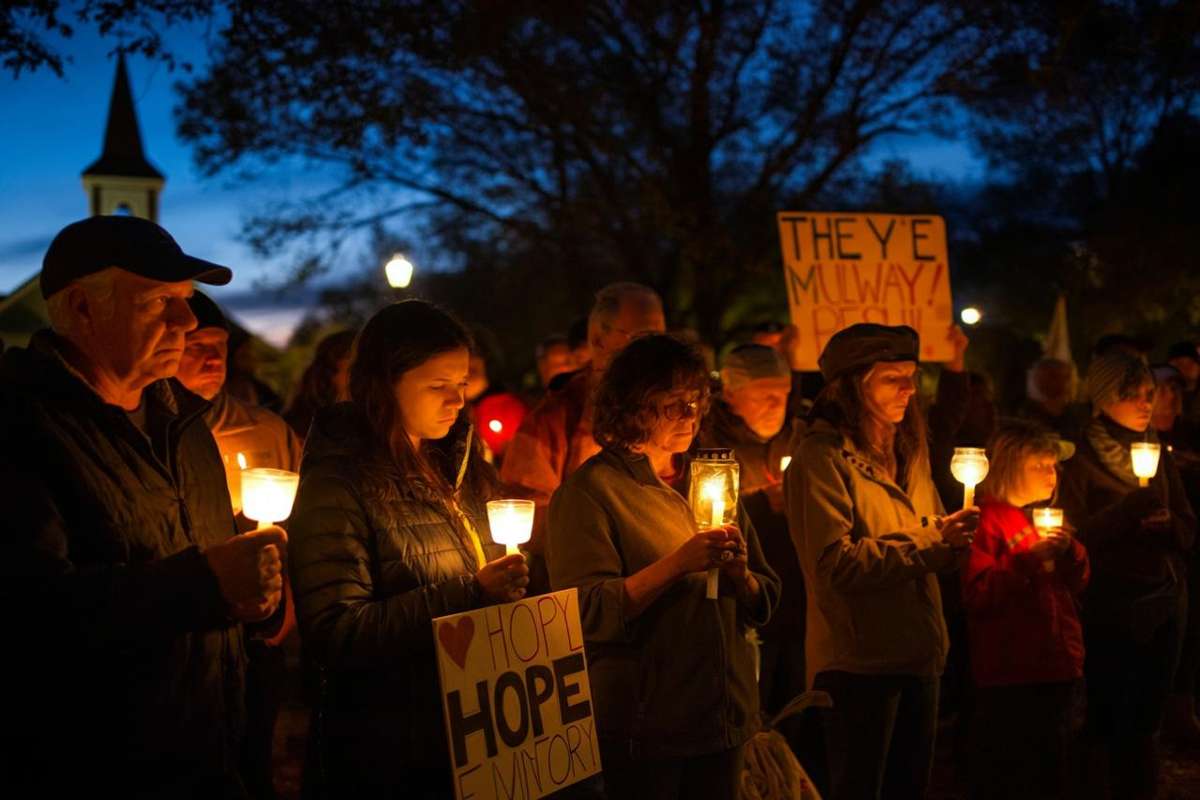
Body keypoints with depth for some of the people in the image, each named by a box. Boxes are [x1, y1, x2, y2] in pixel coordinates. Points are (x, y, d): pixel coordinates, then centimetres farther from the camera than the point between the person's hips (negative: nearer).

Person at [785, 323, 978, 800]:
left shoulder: (908, 452, 15)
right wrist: (929, 543, -22)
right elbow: (836, 562, -21)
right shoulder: (822, 458, -11)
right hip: (858, 662, -8)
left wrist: (949, 535, -3)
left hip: (918, 654, 8)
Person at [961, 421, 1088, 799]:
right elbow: (977, 594, -21)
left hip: (1057, 667, 8)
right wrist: (1030, 559, -23)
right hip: (1008, 671, -8)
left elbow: (1077, 585, 15)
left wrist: (1069, 551, -3)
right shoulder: (990, 520, -10)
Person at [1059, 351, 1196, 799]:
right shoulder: (1082, 458, -5)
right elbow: (1077, 535, -14)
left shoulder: (1159, 453, 11)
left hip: (1162, 604, 4)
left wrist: (1163, 524, -12)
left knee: (1145, 718, 6)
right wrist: (1133, 507, -24)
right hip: (1107, 606, -4)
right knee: (1107, 721, -3)